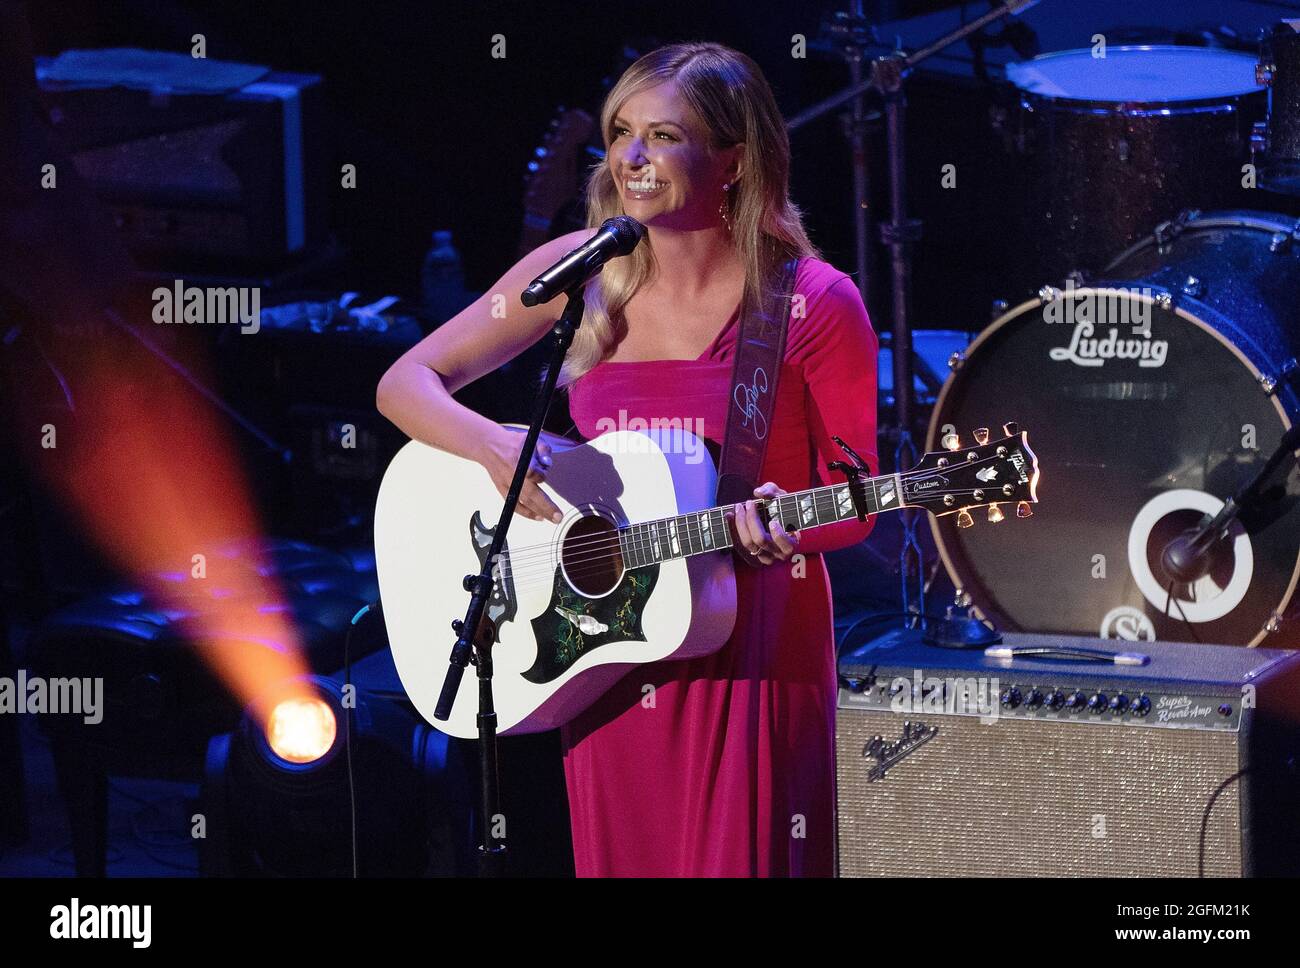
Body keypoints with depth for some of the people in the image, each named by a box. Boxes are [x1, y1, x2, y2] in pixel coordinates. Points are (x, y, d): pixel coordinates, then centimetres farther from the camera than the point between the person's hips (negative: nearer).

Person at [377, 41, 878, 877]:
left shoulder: (812, 303, -10)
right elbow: (406, 384, 2)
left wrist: (787, 530, -25)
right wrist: (491, 446, -18)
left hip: (751, 655, -3)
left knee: (738, 858, -4)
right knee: (623, 859, 10)